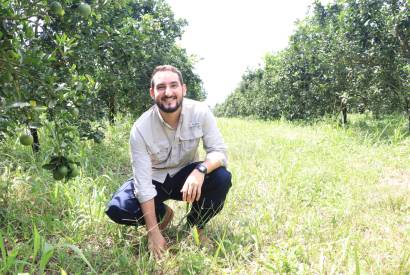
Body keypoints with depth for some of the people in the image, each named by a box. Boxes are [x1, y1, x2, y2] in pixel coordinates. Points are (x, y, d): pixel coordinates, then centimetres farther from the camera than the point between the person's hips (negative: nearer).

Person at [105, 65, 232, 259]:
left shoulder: (200, 112, -20)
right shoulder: (141, 128, -24)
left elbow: (219, 151, -19)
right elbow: (143, 181, -25)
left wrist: (200, 170, -43)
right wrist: (153, 233, -27)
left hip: (186, 175, 1)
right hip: (155, 179, 0)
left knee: (222, 178, -28)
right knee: (117, 209, -23)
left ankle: (195, 225, 0)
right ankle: (163, 214, 8)